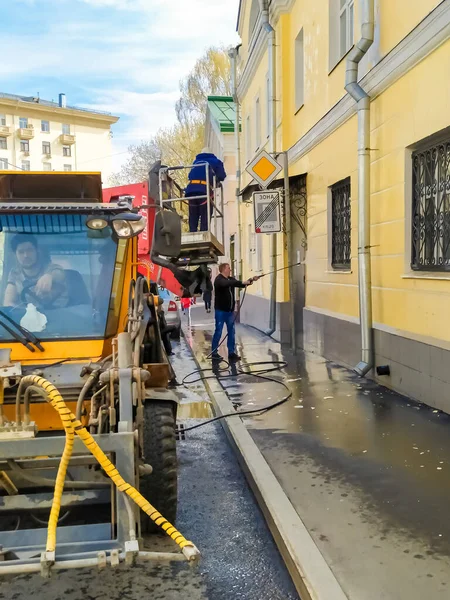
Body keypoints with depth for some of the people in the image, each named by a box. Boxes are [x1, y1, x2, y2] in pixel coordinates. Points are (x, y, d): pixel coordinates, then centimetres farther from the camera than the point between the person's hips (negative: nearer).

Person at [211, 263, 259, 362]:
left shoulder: (231, 279, 10)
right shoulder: (219, 280, -12)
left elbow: (241, 284, 13)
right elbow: (226, 284, -32)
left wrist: (250, 280, -6)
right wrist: (242, 282, -34)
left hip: (230, 310, 7)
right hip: (220, 310, -7)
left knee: (231, 332, 7)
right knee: (218, 332, -3)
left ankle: (232, 353, 13)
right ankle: (214, 353, 6)